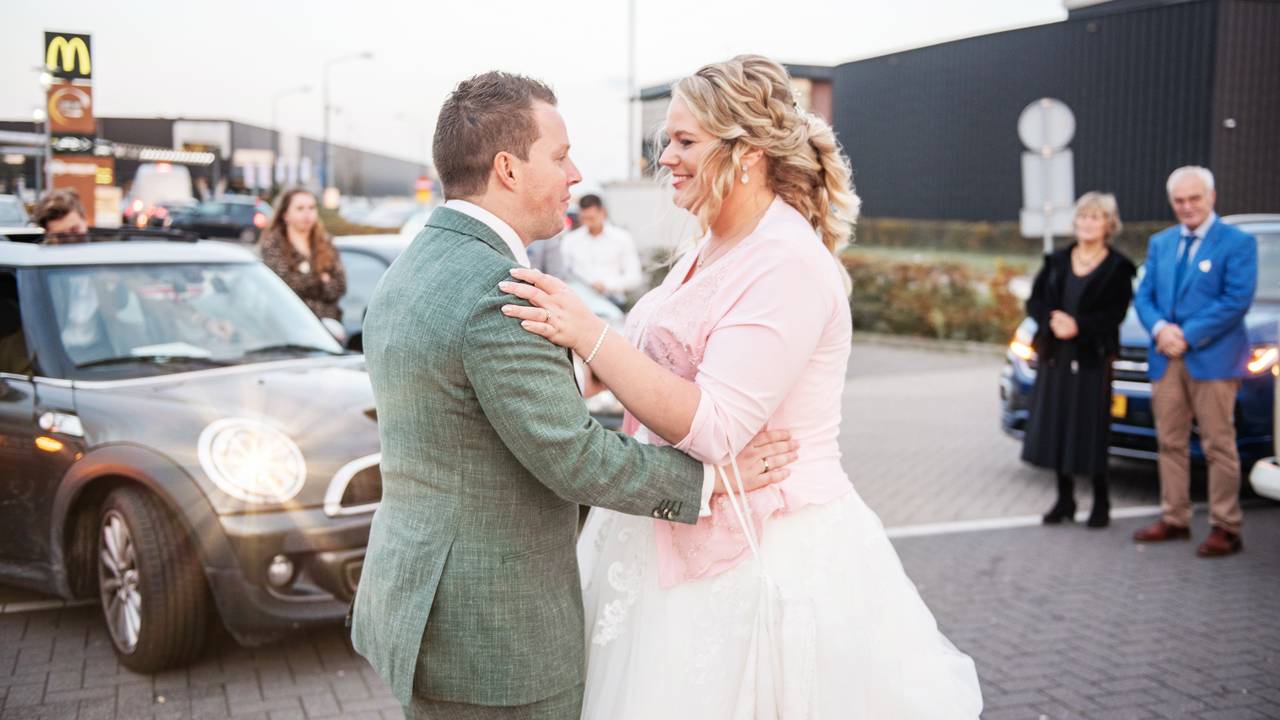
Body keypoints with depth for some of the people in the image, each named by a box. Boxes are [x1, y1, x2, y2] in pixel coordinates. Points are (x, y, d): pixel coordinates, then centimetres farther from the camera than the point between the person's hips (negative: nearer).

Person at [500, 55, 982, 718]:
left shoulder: (788, 263, -19)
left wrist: (590, 335, -27)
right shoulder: (708, 254, 9)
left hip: (762, 558, -9)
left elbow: (716, 429, -25)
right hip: (684, 540, 9)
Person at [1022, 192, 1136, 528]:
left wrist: (1078, 326, -21)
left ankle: (1101, 503, 11)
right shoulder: (1057, 261, 12)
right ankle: (1065, 500, 17)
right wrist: (1053, 321, -14)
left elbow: (1115, 313, -9)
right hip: (1055, 355, 4)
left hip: (1093, 358, -4)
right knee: (1056, 426, 5)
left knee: (1092, 430, -2)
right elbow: (1035, 301, 5)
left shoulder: (1117, 267, 0)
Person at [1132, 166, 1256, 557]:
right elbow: (1144, 295, 12)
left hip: (1212, 359, -5)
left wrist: (1187, 335, -15)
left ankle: (1226, 528, 2)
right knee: (1170, 443, 10)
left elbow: (1237, 300, -11)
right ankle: (1174, 519, 19)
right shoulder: (1160, 243, 15)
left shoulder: (1237, 243, -3)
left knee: (1218, 446, -4)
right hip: (1166, 359, 6)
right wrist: (1160, 328, -9)